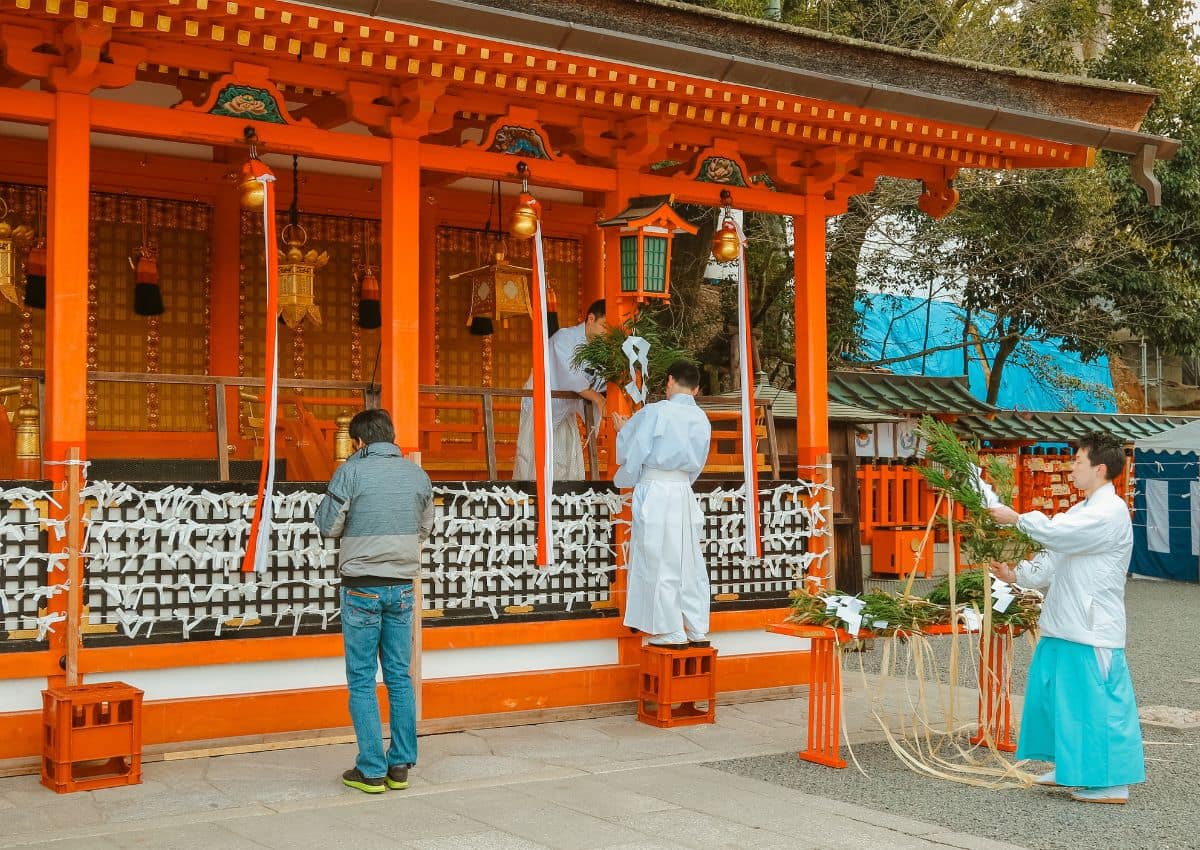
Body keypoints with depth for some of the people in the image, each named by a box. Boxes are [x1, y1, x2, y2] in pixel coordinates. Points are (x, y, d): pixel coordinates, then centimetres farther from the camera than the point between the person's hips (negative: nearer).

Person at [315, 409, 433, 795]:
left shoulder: (351, 471, -9)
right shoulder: (417, 474, 5)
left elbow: (329, 526, -3)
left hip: (362, 588, -4)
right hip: (402, 587, 4)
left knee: (362, 681, 3)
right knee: (399, 677, 11)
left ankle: (372, 770, 4)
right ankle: (400, 766, 14)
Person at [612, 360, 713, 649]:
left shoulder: (655, 411, -8)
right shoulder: (702, 420, 9)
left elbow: (630, 453, -4)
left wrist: (623, 430, 16)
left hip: (654, 492, -5)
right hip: (684, 493, 5)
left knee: (660, 563, 1)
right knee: (689, 563, 10)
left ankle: (672, 633, 3)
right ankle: (697, 631, 14)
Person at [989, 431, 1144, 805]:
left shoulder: (1111, 512, -14)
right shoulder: (1081, 511, 17)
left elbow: (1059, 533, -25)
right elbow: (1053, 559, 14)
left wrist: (1018, 518, -13)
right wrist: (1017, 575, 1)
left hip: (1092, 630, -10)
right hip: (1064, 625, 10)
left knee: (1098, 700, -4)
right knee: (1056, 694, 16)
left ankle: (1112, 782, 5)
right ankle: (1070, 768, 30)